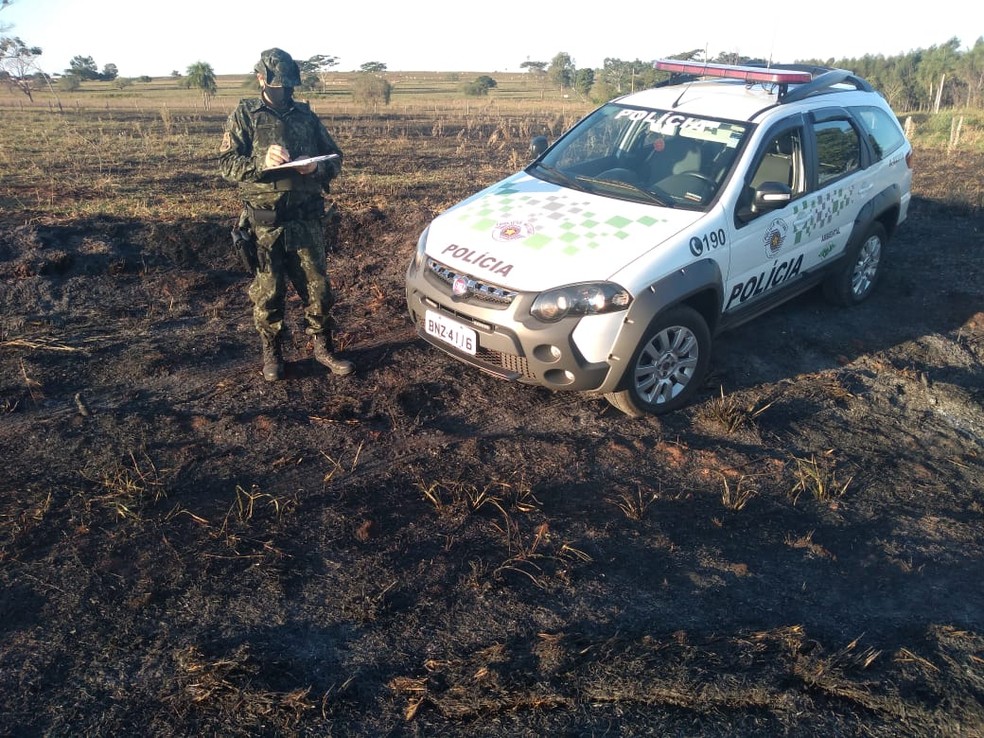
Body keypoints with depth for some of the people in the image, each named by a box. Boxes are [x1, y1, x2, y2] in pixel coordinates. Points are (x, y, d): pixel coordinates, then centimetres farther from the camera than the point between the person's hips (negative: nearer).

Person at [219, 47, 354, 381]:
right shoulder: (244, 115, 3)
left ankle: (323, 347, 20)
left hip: (306, 219, 2)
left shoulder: (306, 115, 11)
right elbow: (227, 163, -3)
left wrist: (316, 167, -9)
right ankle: (272, 355, 18)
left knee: (317, 286, 5)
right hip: (264, 220, -2)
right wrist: (261, 162, -21)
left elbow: (335, 157, 13)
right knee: (268, 292, 4)